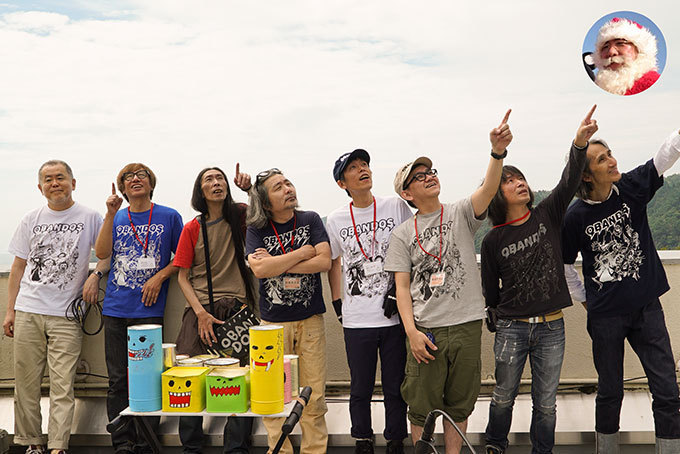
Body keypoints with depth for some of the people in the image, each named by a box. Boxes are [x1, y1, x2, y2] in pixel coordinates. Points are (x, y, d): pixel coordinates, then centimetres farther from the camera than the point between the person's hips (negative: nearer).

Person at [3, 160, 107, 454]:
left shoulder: (89, 218, 3)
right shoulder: (31, 220, 12)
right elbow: (18, 266, 15)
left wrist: (95, 275, -11)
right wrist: (10, 311, 12)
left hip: (66, 315, -3)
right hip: (28, 312, 3)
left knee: (62, 387, -5)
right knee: (26, 383, 6)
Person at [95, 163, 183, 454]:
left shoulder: (169, 217, 4)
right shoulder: (116, 218, 12)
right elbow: (102, 253, -3)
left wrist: (159, 277, -8)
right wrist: (111, 214, -9)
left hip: (149, 308, -3)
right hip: (116, 308, 3)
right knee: (118, 380, 4)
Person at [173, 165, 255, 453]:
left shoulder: (239, 216, 6)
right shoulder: (192, 228, 4)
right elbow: (183, 277, 5)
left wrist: (250, 188, -8)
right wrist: (201, 313, -7)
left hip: (236, 309, 0)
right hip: (200, 309, 0)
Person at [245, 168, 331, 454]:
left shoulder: (310, 220, 4)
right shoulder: (256, 229, 1)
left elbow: (325, 261, -9)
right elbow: (259, 269, -15)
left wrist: (277, 265, -12)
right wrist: (305, 252, -11)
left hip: (310, 318, 1)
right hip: (273, 322, -1)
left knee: (314, 396, 4)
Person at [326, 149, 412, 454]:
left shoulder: (396, 206, 0)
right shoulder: (335, 220, 4)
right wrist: (338, 303, 11)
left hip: (394, 315, -1)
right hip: (356, 320, 1)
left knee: (395, 388, 8)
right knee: (360, 390, 9)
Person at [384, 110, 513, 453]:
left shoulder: (461, 214, 4)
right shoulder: (402, 234, 5)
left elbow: (488, 189, -15)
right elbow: (402, 287, 2)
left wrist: (498, 152, -33)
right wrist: (412, 332, -9)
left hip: (466, 325, 1)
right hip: (425, 330, 0)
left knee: (459, 405, 12)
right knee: (422, 406, 6)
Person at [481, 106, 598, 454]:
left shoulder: (548, 215, 1)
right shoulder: (493, 240, -3)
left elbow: (569, 182, -16)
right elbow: (490, 291, 6)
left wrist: (580, 142, -29)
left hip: (552, 327, 1)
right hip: (512, 328, -1)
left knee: (546, 403, 9)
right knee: (503, 397, 12)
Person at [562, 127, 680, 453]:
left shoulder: (632, 187, -3)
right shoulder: (576, 216, -9)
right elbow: (562, 265, 4)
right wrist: (585, 300, 6)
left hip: (647, 307, 2)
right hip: (606, 316, -2)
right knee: (610, 391, 11)